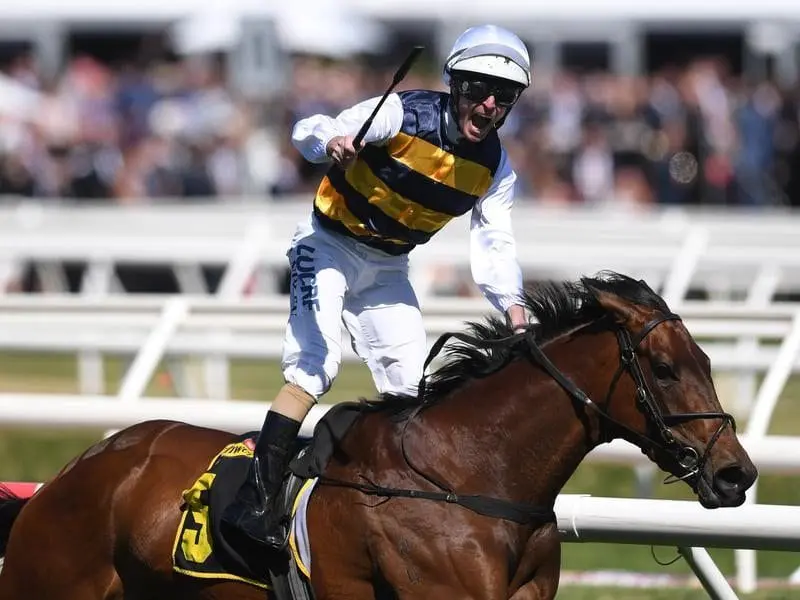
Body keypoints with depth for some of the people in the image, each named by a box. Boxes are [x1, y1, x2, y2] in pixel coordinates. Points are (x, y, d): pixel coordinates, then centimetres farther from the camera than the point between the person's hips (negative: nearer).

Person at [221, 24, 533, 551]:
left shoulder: (495, 168, -6)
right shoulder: (403, 114, -23)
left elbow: (494, 242, -7)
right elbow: (309, 130, -29)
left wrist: (511, 302, -26)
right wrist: (330, 142, -55)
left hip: (387, 269, 7)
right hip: (330, 245, -6)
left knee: (411, 386, 3)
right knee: (315, 365, -22)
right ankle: (253, 503, -28)